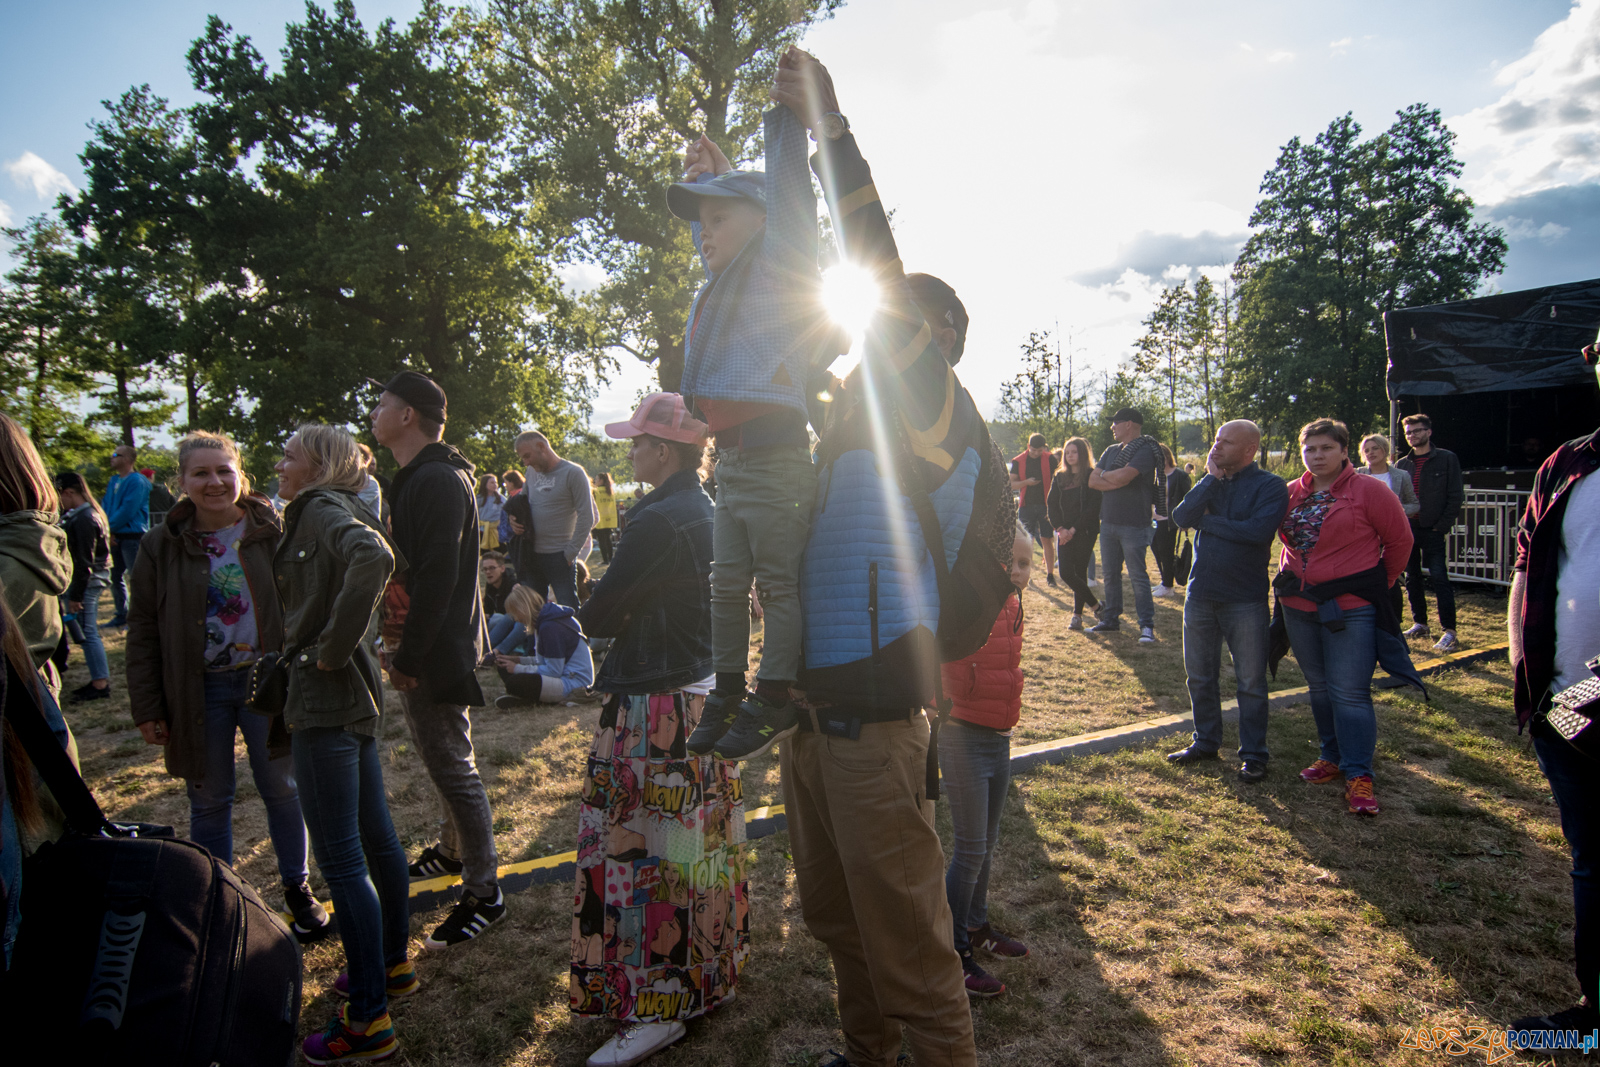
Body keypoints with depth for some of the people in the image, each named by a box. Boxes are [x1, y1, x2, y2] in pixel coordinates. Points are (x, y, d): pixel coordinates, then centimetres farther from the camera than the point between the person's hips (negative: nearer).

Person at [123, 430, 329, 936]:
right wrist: (147, 707, -1)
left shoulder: (274, 532, -3)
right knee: (209, 801, 13)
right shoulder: (162, 546, -1)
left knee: (283, 790, 10)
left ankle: (296, 886, 29)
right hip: (199, 691, 1)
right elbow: (143, 632, 3)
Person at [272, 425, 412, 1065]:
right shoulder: (318, 514, 16)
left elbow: (373, 558, -34)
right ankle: (393, 963, 36)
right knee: (373, 834, 19)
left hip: (327, 698, -10)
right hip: (351, 696, 10)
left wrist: (332, 647, -25)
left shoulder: (324, 510, -14)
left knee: (340, 857, -3)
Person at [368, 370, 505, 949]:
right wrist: (398, 646, 15)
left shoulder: (438, 481, -20)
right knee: (438, 757, 23)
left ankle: (484, 894, 8)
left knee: (452, 766, -3)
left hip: (436, 654, -11)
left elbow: (437, 576, -26)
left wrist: (410, 656, -23)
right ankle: (453, 850, 43)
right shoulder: (414, 478, 14)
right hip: (416, 649, 11)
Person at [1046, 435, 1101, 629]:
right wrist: (1060, 528, -7)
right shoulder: (1059, 477, 11)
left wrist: (1074, 529, -14)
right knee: (1066, 573, -3)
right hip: (1065, 533, 5)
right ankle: (1095, 605, 15)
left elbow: (1093, 507, -10)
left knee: (1080, 572, -1)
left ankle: (1077, 614, 12)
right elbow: (1051, 504, 7)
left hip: (1085, 532, -4)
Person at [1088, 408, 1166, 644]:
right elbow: (1092, 481, 5)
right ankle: (1110, 620, 22)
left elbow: (1122, 476, -24)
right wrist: (1117, 481, -11)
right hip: (1108, 522, 7)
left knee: (1138, 576, -4)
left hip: (1134, 525, -7)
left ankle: (1146, 626, 2)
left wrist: (1104, 474, -3)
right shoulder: (1111, 450, 14)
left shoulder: (1146, 450, -10)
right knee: (1111, 574, 13)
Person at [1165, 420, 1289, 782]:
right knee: (1200, 676, 14)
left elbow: (1259, 530, -24)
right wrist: (1212, 478, -12)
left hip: (1245, 599, -5)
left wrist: (1207, 522, -12)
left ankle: (1254, 755, 17)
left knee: (1250, 681, 4)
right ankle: (1206, 742, 29)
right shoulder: (1210, 482, 9)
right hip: (1201, 593, 5)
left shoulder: (1270, 486, -7)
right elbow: (1181, 516, -7)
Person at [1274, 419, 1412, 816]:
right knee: (1319, 688, 14)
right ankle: (1333, 757, 28)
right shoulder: (1291, 493, 7)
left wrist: (1379, 585, 4)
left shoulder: (1368, 490, -6)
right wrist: (1290, 581, 9)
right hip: (1300, 606, 5)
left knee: (1349, 692, -6)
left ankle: (1358, 774, 3)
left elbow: (1400, 541, 0)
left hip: (1351, 608, -5)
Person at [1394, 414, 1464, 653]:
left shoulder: (1447, 459, 1)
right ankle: (1420, 624, 21)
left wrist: (1442, 526, -9)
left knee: (1439, 578, -9)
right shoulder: (1402, 465, 12)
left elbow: (1456, 496, -3)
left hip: (1432, 530, -5)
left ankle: (1449, 631, -7)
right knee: (1412, 579, 10)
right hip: (1407, 529, 5)